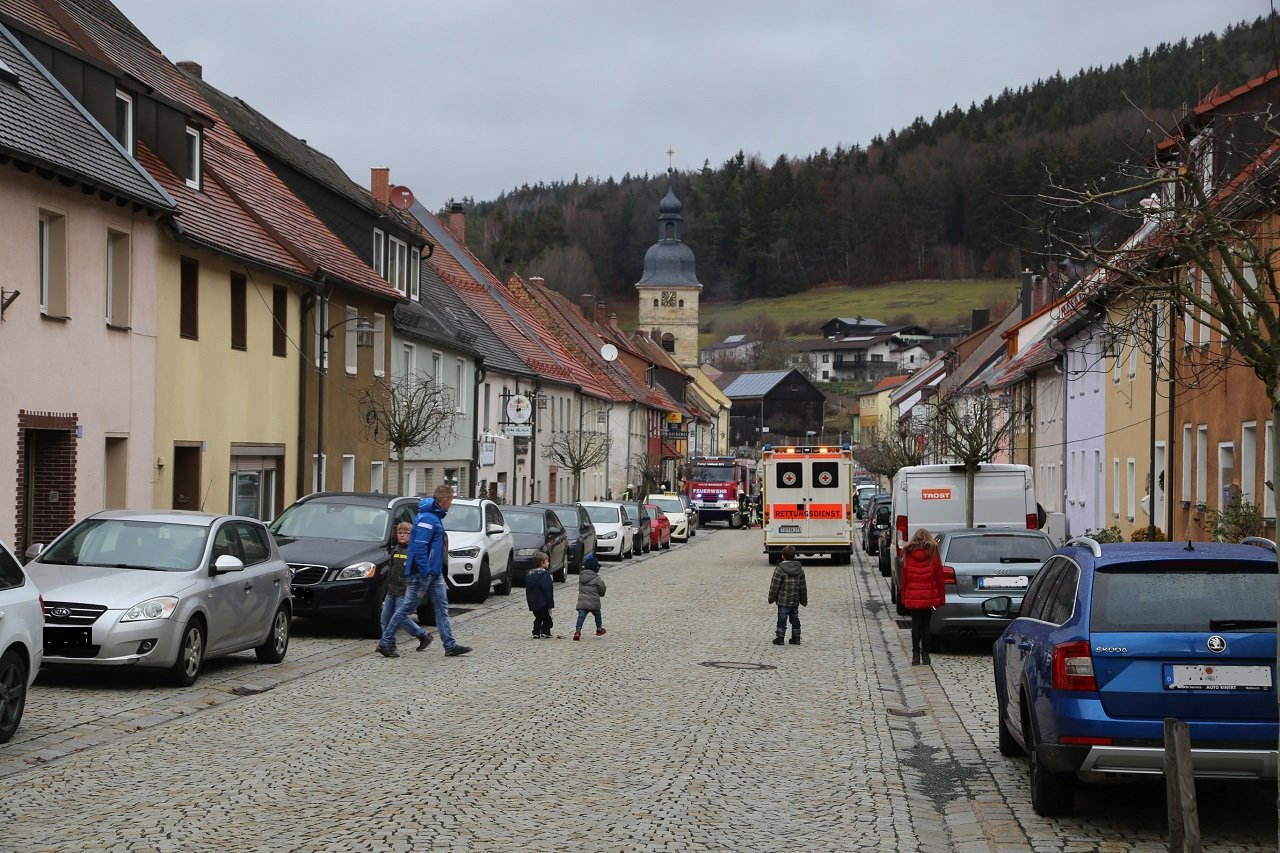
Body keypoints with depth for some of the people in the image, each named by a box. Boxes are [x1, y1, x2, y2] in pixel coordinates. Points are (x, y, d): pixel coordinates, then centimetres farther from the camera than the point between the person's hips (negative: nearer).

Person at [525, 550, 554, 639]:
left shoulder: (530, 574, 10)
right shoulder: (545, 575, -15)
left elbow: (527, 589, 15)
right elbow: (548, 590, -18)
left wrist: (530, 602, 21)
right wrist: (550, 603, -13)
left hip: (533, 604, 7)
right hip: (543, 603, -7)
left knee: (538, 618, 16)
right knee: (546, 618, 5)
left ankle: (536, 633, 9)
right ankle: (545, 633, 1)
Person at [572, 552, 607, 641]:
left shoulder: (581, 576, 5)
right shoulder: (597, 579, -10)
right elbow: (602, 591, -4)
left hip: (582, 602, 2)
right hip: (594, 603, -2)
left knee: (581, 617, -7)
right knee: (597, 615, 23)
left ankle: (577, 631, -26)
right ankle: (599, 629, 40)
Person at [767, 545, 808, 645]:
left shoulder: (779, 570, -13)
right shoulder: (800, 570, 4)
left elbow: (774, 586, -11)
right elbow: (803, 587, 10)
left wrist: (771, 598, -1)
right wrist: (804, 600, 19)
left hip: (783, 601, -5)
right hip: (795, 602, 5)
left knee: (782, 619, 0)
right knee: (795, 619, 12)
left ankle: (780, 638, 3)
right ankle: (796, 638, 15)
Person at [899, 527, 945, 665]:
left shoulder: (908, 554, 2)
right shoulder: (933, 554, -1)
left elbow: (904, 578, 4)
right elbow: (939, 578, 1)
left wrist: (903, 597, 10)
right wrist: (941, 598, 6)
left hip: (912, 597, 0)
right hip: (929, 596, 0)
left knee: (916, 625, 4)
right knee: (926, 625, 7)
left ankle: (916, 655, 2)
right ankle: (925, 655, 8)